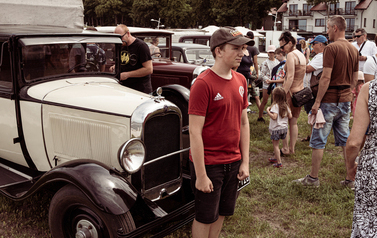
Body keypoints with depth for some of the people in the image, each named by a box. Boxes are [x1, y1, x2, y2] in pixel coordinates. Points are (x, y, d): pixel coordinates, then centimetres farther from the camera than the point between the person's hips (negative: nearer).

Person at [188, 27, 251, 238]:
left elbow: (244, 123, 10)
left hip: (233, 162, 6)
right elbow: (195, 132, -19)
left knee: (221, 213, 19)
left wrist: (245, 162, 7)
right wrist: (200, 175, -18)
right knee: (205, 217, 10)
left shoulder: (240, 80, 5)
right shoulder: (203, 84, -18)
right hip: (209, 163, -6)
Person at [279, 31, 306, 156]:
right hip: (300, 91, 9)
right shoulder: (301, 55, 14)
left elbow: (290, 78, -22)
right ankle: (292, 148, 20)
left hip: (291, 91, -9)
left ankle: (285, 149, 5)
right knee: (293, 122, 14)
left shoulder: (291, 55, -14)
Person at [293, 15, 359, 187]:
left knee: (318, 141, 2)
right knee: (345, 140, 15)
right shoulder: (354, 50, 10)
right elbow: (355, 79, 15)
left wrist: (317, 102, -16)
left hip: (329, 100, -8)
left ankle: (313, 178, 9)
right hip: (346, 100, 8)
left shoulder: (331, 48, -14)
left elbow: (326, 78, -20)